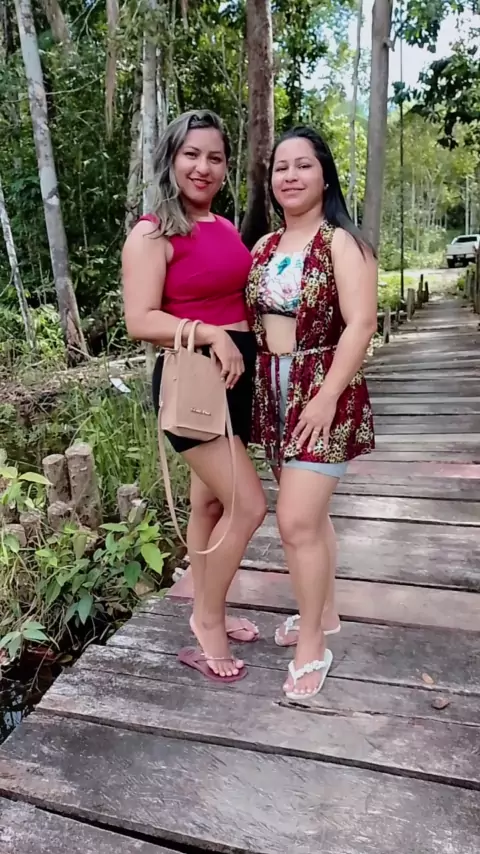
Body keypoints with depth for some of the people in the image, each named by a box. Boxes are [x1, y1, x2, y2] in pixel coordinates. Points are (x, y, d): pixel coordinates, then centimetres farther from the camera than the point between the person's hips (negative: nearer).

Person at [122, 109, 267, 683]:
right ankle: (207, 621, 13)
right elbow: (140, 321, -18)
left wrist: (241, 344, 9)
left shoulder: (226, 228, 13)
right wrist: (212, 335, -25)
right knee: (248, 505, -10)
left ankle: (207, 612, 32)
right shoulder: (152, 234, -10)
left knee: (211, 501, 15)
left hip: (234, 374, 8)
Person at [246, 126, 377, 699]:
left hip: (322, 392, -6)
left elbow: (360, 324, -15)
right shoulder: (264, 248, 13)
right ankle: (323, 613, 34)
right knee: (309, 512, 16)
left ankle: (312, 646, 9)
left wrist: (328, 395, -21)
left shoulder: (342, 242, -7)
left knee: (296, 520, -10)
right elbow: (248, 319, 16)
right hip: (273, 392, 7)